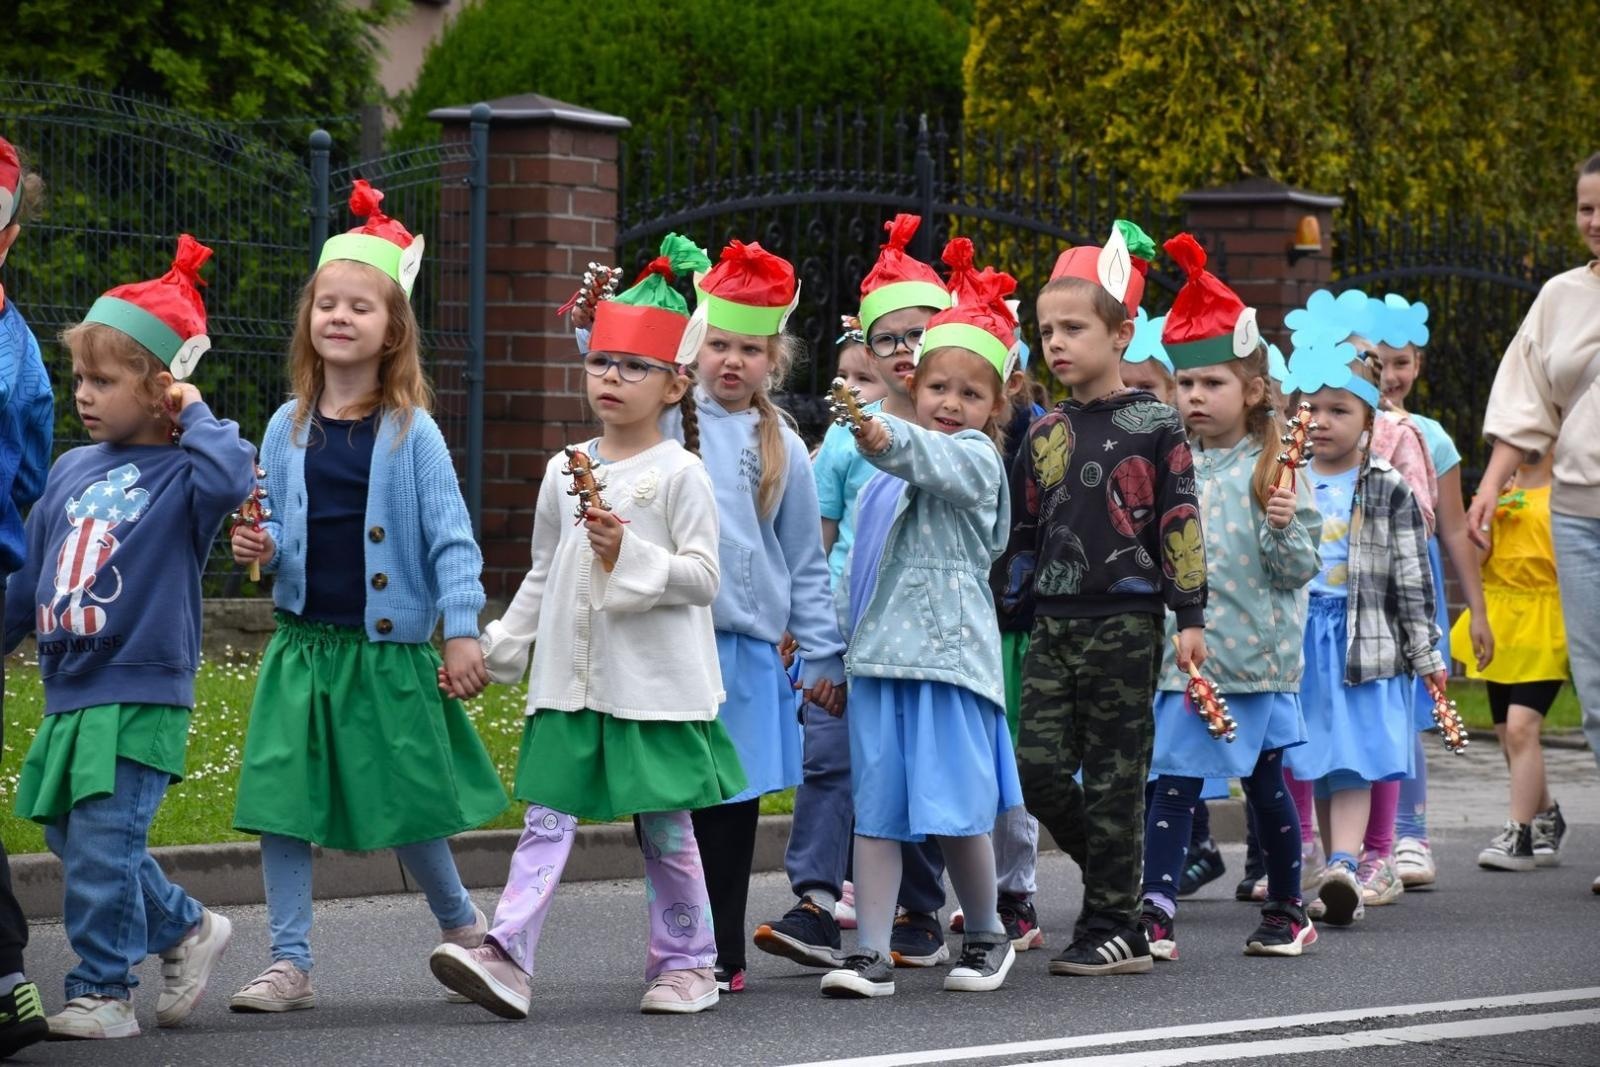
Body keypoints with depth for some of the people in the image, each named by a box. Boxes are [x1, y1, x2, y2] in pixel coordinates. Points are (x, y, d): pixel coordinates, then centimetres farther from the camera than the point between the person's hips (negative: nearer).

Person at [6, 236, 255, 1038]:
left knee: (103, 846, -7)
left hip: (140, 692, -7)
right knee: (70, 839, 11)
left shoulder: (180, 474, -8)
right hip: (70, 690, 7)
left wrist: (194, 414, -17)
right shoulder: (70, 472, 11)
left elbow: (232, 478, -32)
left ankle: (102, 994, 3)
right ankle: (186, 930, 28)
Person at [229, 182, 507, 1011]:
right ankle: (289, 965, 7)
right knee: (279, 803, -1)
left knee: (408, 803, 4)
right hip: (304, 645, 3)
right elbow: (274, 527, 14)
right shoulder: (288, 428, 6)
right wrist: (259, 547, -9)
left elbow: (451, 535, -5)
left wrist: (462, 630, -11)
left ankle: (464, 927, 28)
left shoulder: (411, 432, -4)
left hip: (390, 649, -3)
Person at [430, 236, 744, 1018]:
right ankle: (508, 960, -12)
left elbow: (702, 575, -8)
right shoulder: (565, 470, 10)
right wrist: (500, 649, 16)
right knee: (547, 819, -4)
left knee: (666, 828, 6)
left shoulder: (680, 473, -4)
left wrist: (633, 556, -20)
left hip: (655, 683, -4)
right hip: (570, 679, 4)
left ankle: (686, 962, 18)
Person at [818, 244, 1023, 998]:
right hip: (878, 654, 6)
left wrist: (885, 437, -48)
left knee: (954, 810, -4)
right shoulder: (888, 476, 16)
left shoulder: (976, 461, -4)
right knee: (876, 809, 2)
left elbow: (931, 458, -28)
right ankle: (870, 952, 3)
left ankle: (986, 935, 17)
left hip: (950, 655, -6)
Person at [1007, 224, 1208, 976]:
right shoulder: (1045, 434, 12)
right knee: (1038, 766, -3)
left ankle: (1114, 927, 5)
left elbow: (1181, 523, -4)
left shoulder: (1154, 426, -3)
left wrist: (1191, 616, -8)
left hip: (1125, 620, -5)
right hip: (1053, 624, 5)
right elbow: (1022, 532, 17)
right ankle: (1121, 878, 17)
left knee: (1113, 777, -2)